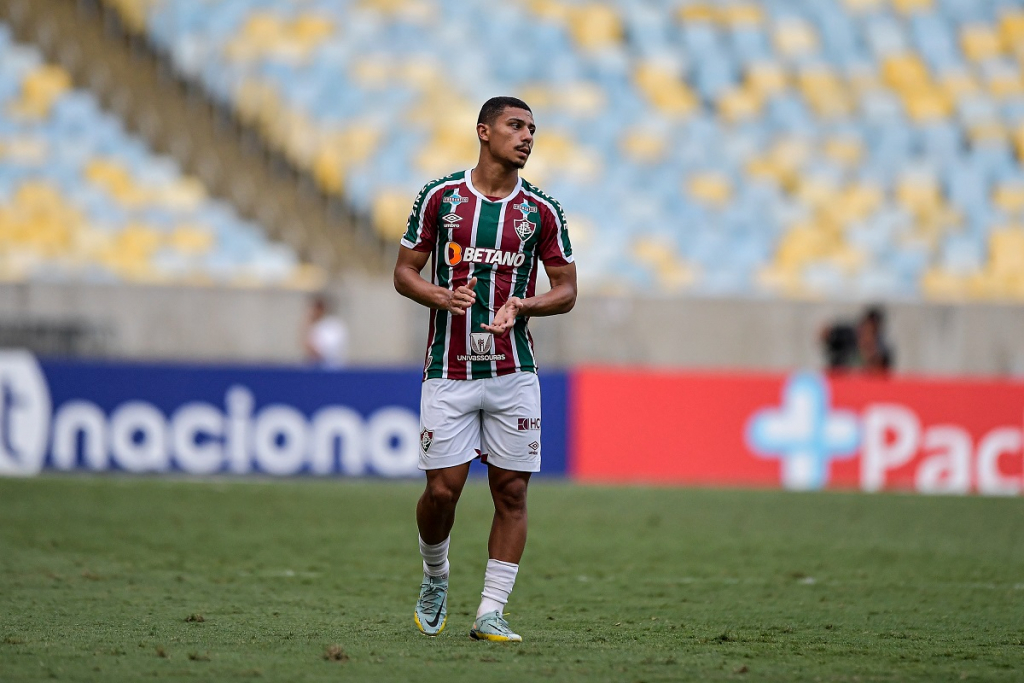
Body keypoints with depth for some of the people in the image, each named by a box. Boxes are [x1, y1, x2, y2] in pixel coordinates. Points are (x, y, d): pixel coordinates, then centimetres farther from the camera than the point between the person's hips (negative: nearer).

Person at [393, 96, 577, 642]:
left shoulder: (541, 211, 4)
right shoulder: (440, 197, 1)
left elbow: (566, 289, 9)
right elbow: (404, 272, 6)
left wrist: (523, 304, -11)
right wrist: (442, 296, -14)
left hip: (512, 371, 1)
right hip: (448, 371, -1)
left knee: (511, 493, -3)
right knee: (443, 488, -5)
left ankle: (490, 613, 4)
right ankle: (435, 576, 25)